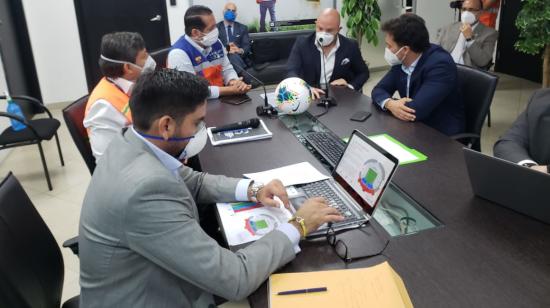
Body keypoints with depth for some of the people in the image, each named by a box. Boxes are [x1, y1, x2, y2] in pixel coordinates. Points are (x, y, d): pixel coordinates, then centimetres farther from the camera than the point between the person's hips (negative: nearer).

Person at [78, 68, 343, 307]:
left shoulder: (132, 143, -6)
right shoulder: (146, 189, -33)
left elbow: (193, 182, 12)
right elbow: (233, 280, -30)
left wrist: (253, 190, -3)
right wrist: (298, 226, -18)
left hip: (153, 285, 7)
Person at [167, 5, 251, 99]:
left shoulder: (215, 42, 5)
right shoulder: (179, 53, -18)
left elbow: (227, 69, 14)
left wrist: (234, 82, -10)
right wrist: (231, 89, -20)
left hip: (220, 100, 7)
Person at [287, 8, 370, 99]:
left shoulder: (350, 47, 0)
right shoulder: (302, 44, -4)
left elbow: (363, 73, 13)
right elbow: (291, 72, -13)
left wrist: (351, 87, -7)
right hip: (310, 98, -2)